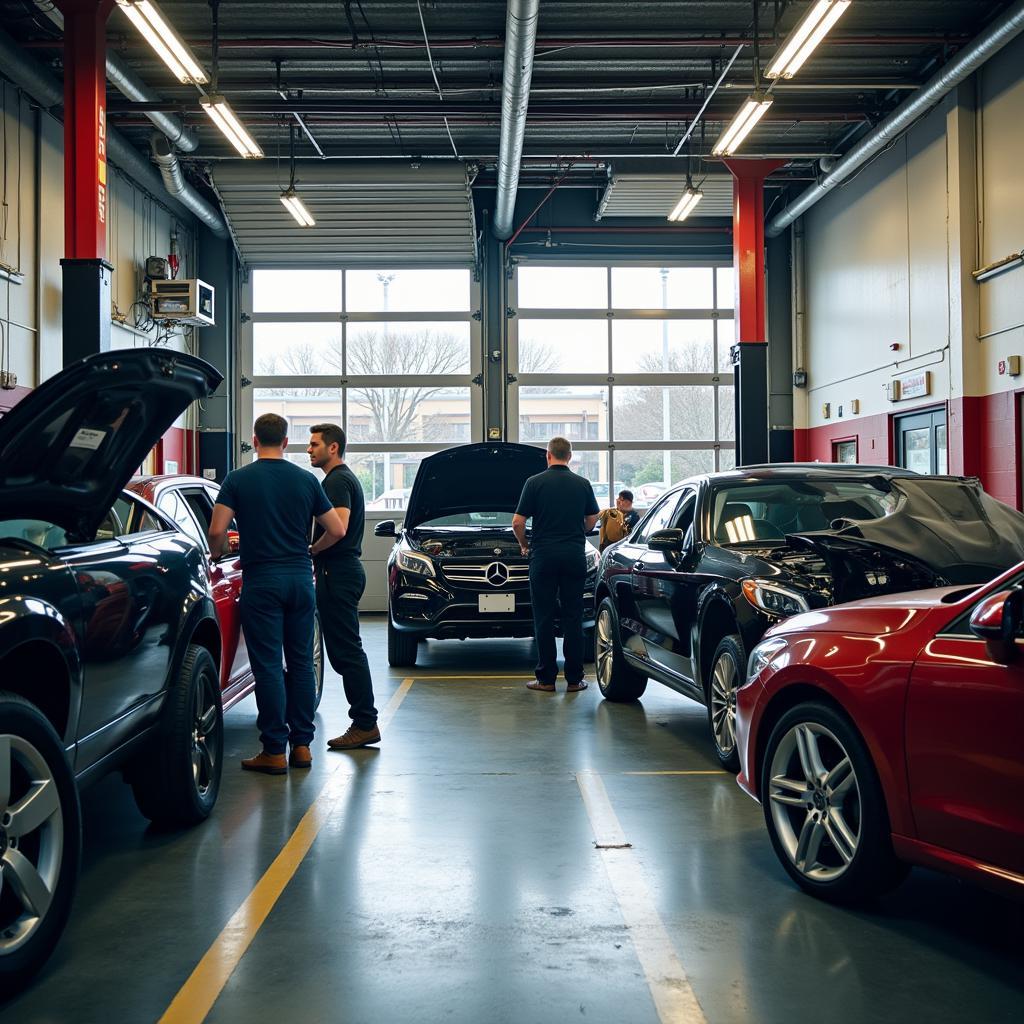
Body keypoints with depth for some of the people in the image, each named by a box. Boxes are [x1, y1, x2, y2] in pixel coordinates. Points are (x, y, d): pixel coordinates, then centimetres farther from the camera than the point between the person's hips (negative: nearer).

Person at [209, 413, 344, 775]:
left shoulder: (238, 479, -3)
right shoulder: (306, 480, 5)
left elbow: (216, 532, -11)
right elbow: (337, 531, 6)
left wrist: (218, 554, 11)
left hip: (261, 580, -3)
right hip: (301, 577, 3)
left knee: (268, 665, 0)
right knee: (301, 662, 11)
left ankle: (274, 751, 2)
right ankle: (302, 745, 15)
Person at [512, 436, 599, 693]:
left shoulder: (535, 482, -4)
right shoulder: (583, 484, 5)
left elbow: (517, 522, -6)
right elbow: (592, 521, 12)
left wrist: (524, 545, 12)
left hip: (544, 556, -2)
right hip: (575, 555, 2)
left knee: (544, 617, 4)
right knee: (573, 617, 7)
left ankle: (546, 678, 5)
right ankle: (574, 678, 8)